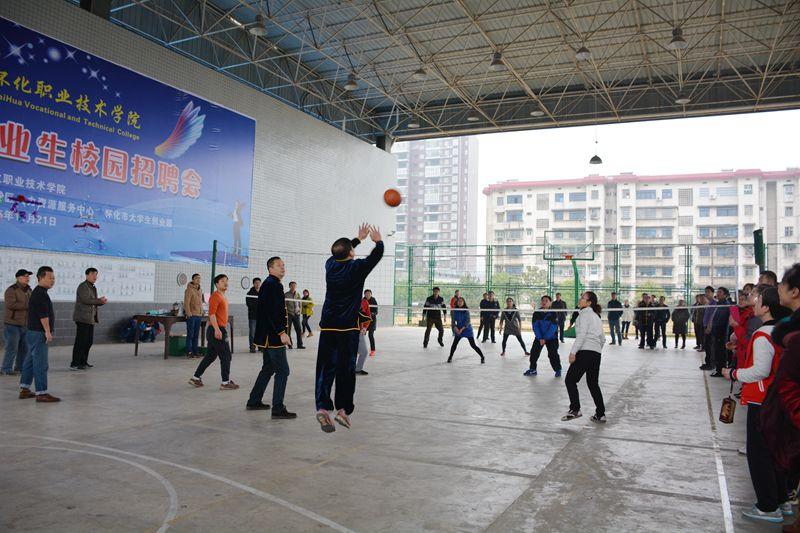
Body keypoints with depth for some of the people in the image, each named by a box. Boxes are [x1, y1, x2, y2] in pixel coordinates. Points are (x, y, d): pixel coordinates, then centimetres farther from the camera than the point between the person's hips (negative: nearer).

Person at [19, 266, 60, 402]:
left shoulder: (38, 292, 17)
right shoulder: (40, 293, -16)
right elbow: (43, 315, -23)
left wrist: (48, 331, 22)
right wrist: (48, 331, -22)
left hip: (34, 332, 11)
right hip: (38, 333, -11)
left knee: (30, 361, 15)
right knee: (41, 364, -8)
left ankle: (24, 390, 23)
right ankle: (41, 393, -5)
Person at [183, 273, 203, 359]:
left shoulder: (200, 290, 14)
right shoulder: (189, 290, -10)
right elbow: (186, 303, -13)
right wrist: (189, 314, -17)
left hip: (199, 316, 7)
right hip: (191, 315, -7)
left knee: (196, 335, 10)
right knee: (190, 335, -3)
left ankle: (195, 351, 15)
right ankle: (189, 352, 1)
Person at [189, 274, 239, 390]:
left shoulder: (222, 297, 19)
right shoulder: (215, 296, -12)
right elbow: (211, 313, -21)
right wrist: (217, 329, -28)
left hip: (219, 330, 10)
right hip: (217, 330, -10)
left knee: (210, 356, 14)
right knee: (226, 356, -5)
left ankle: (196, 378, 20)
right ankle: (225, 382, 1)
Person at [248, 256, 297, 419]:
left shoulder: (272, 284, 18)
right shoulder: (271, 285, -15)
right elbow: (272, 312, -23)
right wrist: (281, 333, -24)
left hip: (268, 337, 11)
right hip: (273, 336, -11)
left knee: (268, 368, 19)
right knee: (282, 371, -8)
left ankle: (254, 401, 28)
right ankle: (278, 409, -6)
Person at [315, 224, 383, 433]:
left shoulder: (330, 264, 7)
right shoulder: (356, 268, -6)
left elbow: (340, 252, 29)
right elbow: (376, 256, 8)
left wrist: (359, 238, 39)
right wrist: (378, 240, 29)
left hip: (327, 327, 4)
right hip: (347, 328, -4)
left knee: (326, 368, 3)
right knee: (346, 370, 4)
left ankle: (322, 407, -10)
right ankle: (343, 409, 7)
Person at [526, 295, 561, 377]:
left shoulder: (553, 314, -17)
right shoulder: (537, 313, -8)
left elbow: (553, 328, -19)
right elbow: (535, 326, -9)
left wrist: (545, 338, -20)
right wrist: (540, 338, -17)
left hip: (551, 337, -3)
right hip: (539, 337, 3)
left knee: (553, 354, -8)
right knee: (534, 352, 2)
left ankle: (558, 370, 10)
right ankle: (532, 369, 16)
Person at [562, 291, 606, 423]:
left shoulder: (585, 314, -4)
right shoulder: (597, 316, 23)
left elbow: (581, 334, -15)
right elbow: (602, 339, 24)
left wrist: (573, 352, -17)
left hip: (585, 351, -9)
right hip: (597, 353, 9)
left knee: (570, 380, -1)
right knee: (593, 383, 14)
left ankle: (575, 409, -6)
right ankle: (600, 414, 14)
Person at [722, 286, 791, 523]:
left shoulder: (763, 336, -21)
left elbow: (760, 370, -23)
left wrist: (733, 373, -10)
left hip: (762, 402, -9)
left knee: (758, 454, 2)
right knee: (774, 451, 20)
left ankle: (769, 508, 11)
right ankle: (781, 500, 31)